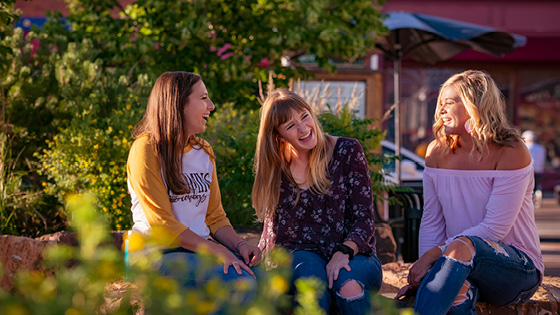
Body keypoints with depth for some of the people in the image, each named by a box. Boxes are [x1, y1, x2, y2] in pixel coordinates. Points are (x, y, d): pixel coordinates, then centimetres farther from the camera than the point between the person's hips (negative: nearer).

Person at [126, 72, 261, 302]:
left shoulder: (204, 152, 15)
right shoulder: (147, 150, -8)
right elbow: (162, 224, -14)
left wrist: (239, 245, -6)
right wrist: (217, 251, -22)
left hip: (200, 247, 7)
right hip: (157, 254, -7)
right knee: (240, 282, -28)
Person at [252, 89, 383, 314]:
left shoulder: (347, 151, 2)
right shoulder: (276, 168, 8)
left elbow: (364, 218, -2)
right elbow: (274, 229, 16)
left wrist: (343, 253, -20)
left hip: (352, 254, -1)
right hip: (301, 252, 1)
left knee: (349, 285, -36)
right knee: (310, 271, -36)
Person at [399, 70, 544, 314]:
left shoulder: (511, 152, -9)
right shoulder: (437, 152, 8)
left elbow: (495, 227, -16)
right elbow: (431, 222, 6)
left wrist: (432, 254, -21)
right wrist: (425, 267, -13)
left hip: (520, 269, -3)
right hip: (466, 267, 3)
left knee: (463, 246, -38)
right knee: (458, 295, -38)